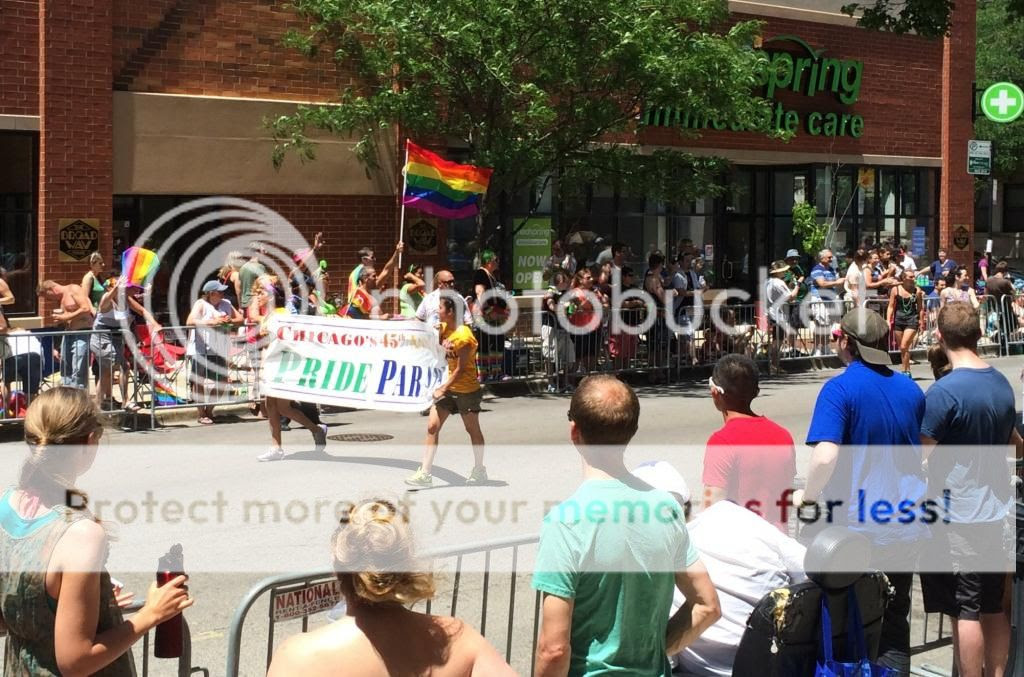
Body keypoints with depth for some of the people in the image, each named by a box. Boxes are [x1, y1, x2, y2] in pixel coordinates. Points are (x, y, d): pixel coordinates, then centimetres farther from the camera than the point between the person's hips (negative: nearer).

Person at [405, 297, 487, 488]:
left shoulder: (463, 336, -22)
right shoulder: (444, 329, 1)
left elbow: (460, 369, -21)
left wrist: (443, 389, -20)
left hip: (466, 389, -7)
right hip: (447, 387, 7)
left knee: (472, 430, 10)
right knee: (432, 427, -3)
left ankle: (479, 471, 27)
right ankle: (425, 473, -5)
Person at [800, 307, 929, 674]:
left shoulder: (840, 389, -14)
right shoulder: (911, 389, 6)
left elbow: (825, 456, -27)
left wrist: (808, 496, -10)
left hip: (855, 524, -5)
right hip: (907, 524, 5)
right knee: (895, 619, 15)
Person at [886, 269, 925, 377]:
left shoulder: (917, 291, -2)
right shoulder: (895, 289, 0)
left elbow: (920, 308, 6)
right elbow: (891, 307, 4)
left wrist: (921, 323, 7)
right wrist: (888, 321, -4)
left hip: (912, 320, -3)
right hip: (898, 320, 3)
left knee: (904, 347, -14)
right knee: (901, 348, 9)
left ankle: (906, 371, -5)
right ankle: (907, 371, 21)